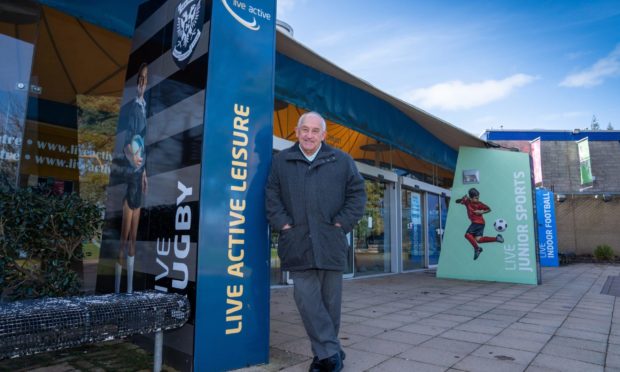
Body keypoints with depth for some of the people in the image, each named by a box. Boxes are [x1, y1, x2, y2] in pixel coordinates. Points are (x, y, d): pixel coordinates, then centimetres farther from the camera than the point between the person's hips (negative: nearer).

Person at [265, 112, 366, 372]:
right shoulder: (281, 161, 10)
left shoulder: (342, 161, 8)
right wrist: (283, 223, -3)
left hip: (330, 243, 0)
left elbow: (357, 194, 7)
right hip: (297, 244, 0)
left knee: (329, 299, 8)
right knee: (307, 298, -5)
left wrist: (341, 223, -2)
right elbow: (272, 196, 9)